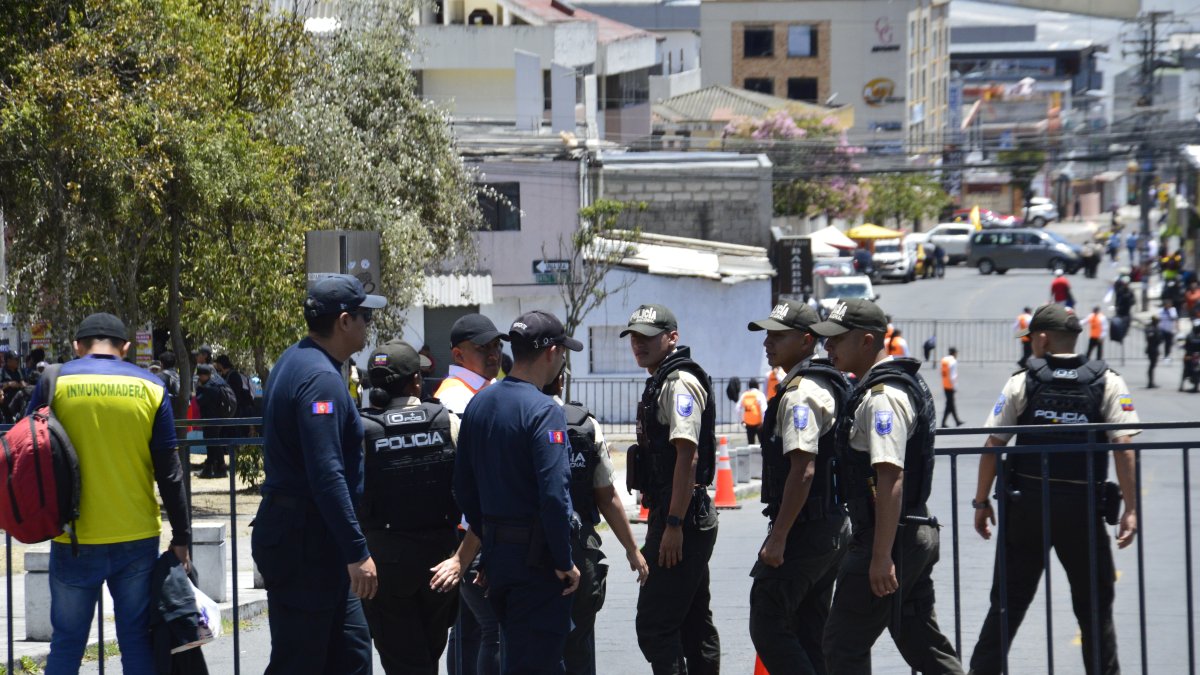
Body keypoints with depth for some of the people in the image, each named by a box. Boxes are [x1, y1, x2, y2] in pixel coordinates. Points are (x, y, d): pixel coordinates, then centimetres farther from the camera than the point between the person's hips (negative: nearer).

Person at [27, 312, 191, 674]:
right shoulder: (149, 388, 0)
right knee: (137, 641, 7)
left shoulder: (54, 383, -1)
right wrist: (181, 537, 5)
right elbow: (169, 473, 0)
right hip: (137, 540, 1)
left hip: (74, 542, -1)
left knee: (66, 643, 6)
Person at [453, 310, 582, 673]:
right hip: (537, 557, -8)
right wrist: (565, 562, -14)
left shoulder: (479, 404, 9)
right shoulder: (543, 411, -16)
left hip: (494, 551, 8)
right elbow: (554, 494, -22)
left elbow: (463, 485, 14)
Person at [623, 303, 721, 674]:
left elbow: (687, 455, -21)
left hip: (682, 520, -11)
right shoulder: (659, 383, 19)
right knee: (695, 624, 14)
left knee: (654, 624, -13)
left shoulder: (680, 383, -13)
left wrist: (673, 525, -24)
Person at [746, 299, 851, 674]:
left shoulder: (799, 394, -16)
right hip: (835, 526, 10)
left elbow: (803, 470, -24)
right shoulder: (830, 384, 16)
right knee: (809, 632, 12)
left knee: (767, 624, -7)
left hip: (805, 531, -10)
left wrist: (778, 537, -23)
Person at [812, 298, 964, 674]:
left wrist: (881, 556, -27)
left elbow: (891, 478, -24)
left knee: (844, 643, -2)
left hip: (887, 538, -10)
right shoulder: (905, 383, 17)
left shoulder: (882, 397, -17)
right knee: (923, 644, 11)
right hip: (918, 533, 10)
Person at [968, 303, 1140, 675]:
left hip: (1025, 505, 1)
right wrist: (1131, 510, -7)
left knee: (1008, 601, 8)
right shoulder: (1108, 383, 0)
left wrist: (981, 501, 5)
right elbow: (1124, 447, -9)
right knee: (1094, 603, 9)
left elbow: (992, 446, -3)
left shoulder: (1022, 382, -1)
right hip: (1082, 508, -1)